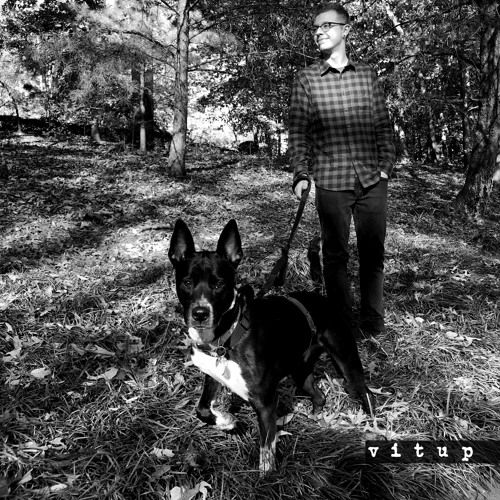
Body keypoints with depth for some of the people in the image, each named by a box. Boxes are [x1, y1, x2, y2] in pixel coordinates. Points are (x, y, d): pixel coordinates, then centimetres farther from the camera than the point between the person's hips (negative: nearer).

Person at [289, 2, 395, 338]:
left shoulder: (367, 74, 10)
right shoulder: (306, 79, 4)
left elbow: (383, 125, 11)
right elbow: (298, 131, 3)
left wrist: (386, 166, 2)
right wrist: (301, 174, -6)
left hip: (372, 180, 2)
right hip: (330, 181, -2)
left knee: (374, 253, 8)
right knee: (336, 255, 5)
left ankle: (374, 326, 24)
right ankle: (345, 329, 19)